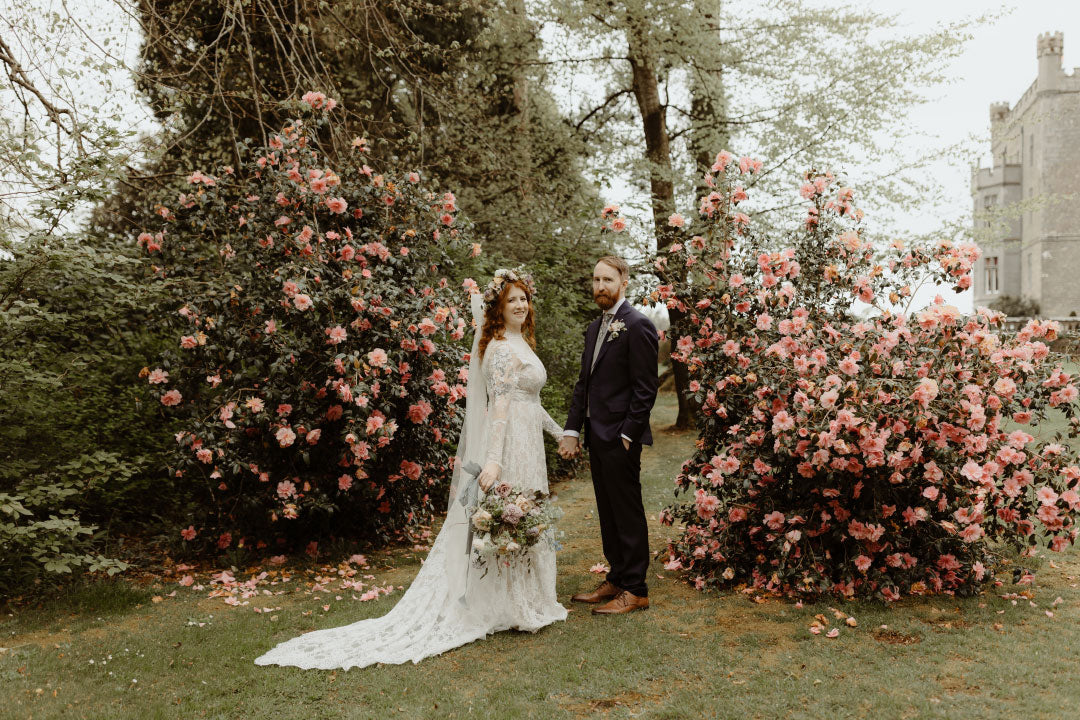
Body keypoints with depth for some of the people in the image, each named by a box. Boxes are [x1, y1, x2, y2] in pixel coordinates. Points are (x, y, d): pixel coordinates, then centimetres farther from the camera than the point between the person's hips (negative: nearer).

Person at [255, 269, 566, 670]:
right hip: (509, 445, -10)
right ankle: (514, 606, 10)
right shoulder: (503, 348, -16)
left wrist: (557, 430, 28)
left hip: (525, 443, 10)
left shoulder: (521, 343, 15)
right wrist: (493, 460, -32)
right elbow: (499, 404, -26)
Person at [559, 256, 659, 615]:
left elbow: (646, 387, -14)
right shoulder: (595, 327, 16)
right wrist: (571, 430, 9)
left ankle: (635, 591, 10)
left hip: (620, 436, -9)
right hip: (596, 435, 9)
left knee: (628, 514, 0)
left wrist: (627, 434, -17)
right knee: (607, 513, 15)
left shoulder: (637, 326, -11)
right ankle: (615, 581, 27)